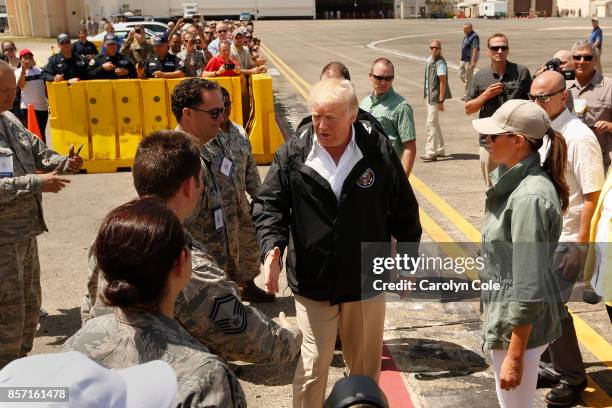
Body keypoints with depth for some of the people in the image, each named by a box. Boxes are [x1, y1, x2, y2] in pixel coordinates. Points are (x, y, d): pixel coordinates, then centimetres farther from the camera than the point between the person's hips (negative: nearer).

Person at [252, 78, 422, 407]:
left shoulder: (379, 151, -6)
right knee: (313, 367, 4)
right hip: (312, 282, -1)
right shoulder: (292, 156, -7)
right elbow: (268, 206, -2)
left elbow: (404, 210, 3)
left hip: (367, 280, 1)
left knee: (366, 366, 19)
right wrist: (272, 248, -20)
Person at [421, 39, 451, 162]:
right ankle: (440, 150, 27)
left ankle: (431, 153, -6)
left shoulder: (440, 63, -16)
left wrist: (441, 101, -22)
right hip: (430, 95, 10)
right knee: (435, 123, 16)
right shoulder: (430, 60, 12)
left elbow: (443, 82, -20)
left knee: (430, 124, -10)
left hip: (436, 97, -10)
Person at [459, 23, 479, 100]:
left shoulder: (474, 37, -17)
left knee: (468, 78, -2)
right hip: (464, 59, 10)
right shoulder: (466, 36, 12)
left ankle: (466, 95, 6)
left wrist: (473, 61, -25)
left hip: (470, 60, -10)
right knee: (461, 75, 12)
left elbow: (475, 50, -21)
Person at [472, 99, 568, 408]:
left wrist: (515, 356, -21)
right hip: (506, 313, 10)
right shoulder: (518, 179, 3)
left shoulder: (529, 197, -26)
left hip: (519, 324, -10)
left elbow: (530, 288, -25)